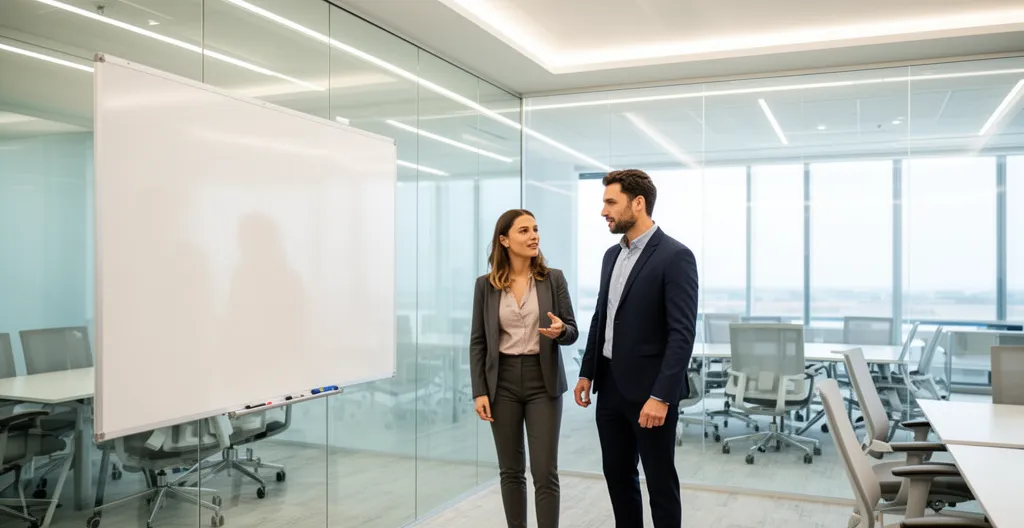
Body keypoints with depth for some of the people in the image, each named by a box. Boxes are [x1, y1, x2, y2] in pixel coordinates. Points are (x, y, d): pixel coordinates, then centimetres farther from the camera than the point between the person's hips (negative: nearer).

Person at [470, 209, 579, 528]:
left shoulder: (553, 279, -1)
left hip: (543, 381, -1)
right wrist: (479, 392, -4)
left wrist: (560, 331, -22)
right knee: (511, 471, 10)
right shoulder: (486, 285, 0)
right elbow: (478, 342, 1)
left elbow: (572, 331, 2)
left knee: (545, 473, -2)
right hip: (503, 382, 1)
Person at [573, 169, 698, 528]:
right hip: (611, 385, 7)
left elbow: (682, 334, -19)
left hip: (649, 390, -7)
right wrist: (587, 373, 13)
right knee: (617, 474, 15)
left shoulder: (675, 256, -14)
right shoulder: (612, 255, 10)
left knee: (660, 481, 7)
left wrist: (660, 396, -23)